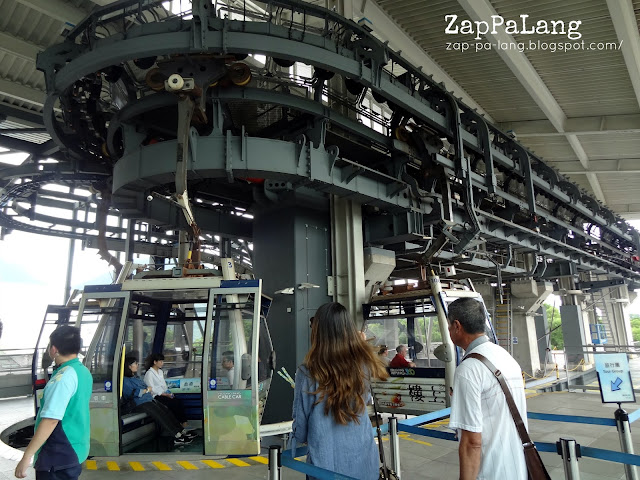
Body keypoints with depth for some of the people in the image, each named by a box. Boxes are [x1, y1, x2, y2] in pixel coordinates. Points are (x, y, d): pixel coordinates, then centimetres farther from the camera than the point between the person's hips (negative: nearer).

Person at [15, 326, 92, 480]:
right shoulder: (84, 372, 6)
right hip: (76, 449, 9)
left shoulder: (64, 377, -21)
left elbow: (51, 420, -26)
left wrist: (26, 457, -22)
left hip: (59, 456, -9)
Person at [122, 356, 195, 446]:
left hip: (149, 400, 9)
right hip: (140, 404, -9)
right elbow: (131, 393, -16)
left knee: (166, 411, -12)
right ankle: (177, 436, -28)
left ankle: (182, 431, -19)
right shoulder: (125, 380, -2)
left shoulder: (136, 377, 27)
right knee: (160, 415, -24)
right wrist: (146, 390, -7)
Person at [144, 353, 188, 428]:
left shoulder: (160, 371, 20)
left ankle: (183, 422, -26)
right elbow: (152, 389, -13)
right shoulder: (149, 373, -6)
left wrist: (168, 392, 3)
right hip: (156, 396, -7)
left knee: (178, 402, -20)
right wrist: (165, 394, -17)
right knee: (173, 403, -27)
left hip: (164, 393, 7)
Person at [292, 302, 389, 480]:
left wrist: (299, 437, 15)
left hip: (326, 465, -2)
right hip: (364, 463, 3)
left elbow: (300, 426, -9)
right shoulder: (364, 364, -12)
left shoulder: (308, 372, -20)